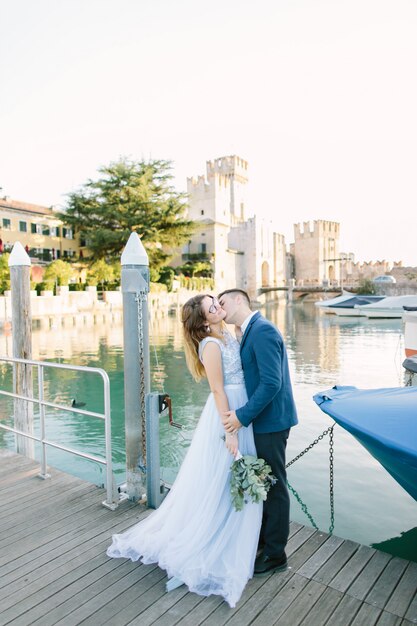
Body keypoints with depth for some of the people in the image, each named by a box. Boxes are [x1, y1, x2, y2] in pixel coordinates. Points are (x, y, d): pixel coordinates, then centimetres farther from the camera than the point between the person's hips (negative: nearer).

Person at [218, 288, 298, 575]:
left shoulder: (262, 330, -19)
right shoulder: (250, 332, 10)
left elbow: (271, 383, -24)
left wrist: (242, 415, -21)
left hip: (270, 421, -9)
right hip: (262, 420, 9)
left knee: (274, 486, 7)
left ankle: (275, 554, 25)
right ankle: (263, 538, 40)